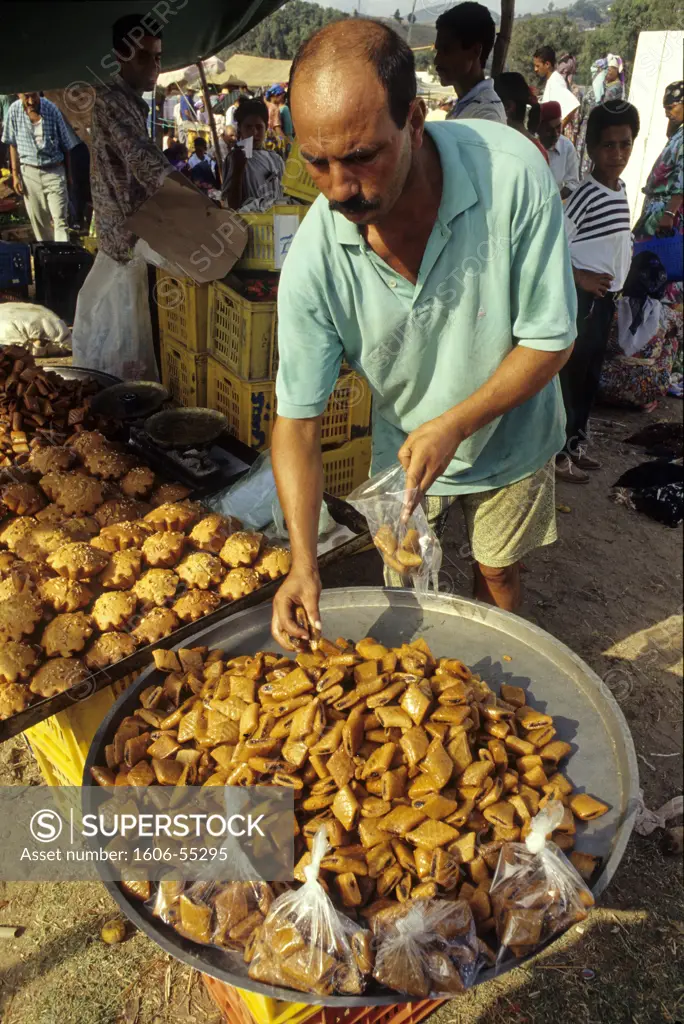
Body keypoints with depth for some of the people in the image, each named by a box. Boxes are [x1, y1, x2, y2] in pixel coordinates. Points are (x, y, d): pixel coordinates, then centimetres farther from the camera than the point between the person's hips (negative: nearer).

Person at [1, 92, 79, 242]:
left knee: (60, 219, -9)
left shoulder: (52, 109, -10)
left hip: (54, 171, -2)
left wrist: (68, 175, 4)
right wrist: (15, 174, 3)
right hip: (29, 172, 2)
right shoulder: (14, 110, -5)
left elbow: (65, 145, 0)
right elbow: (13, 144, 5)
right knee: (38, 222, 9)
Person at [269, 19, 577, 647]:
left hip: (508, 437, 0)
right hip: (404, 449, 1)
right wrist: (303, 561, -32)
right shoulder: (314, 259, -28)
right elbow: (297, 421, -23)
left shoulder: (512, 175, -32)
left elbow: (551, 339, -22)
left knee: (497, 572, 21)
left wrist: (454, 425, -32)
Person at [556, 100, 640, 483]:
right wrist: (580, 278, -18)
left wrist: (614, 292, 14)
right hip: (581, 300, -9)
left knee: (590, 376, 16)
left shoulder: (621, 189, 9)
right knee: (569, 376, -1)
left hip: (605, 299, 9)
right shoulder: (586, 195, -18)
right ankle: (557, 452, 10)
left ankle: (576, 443, 29)